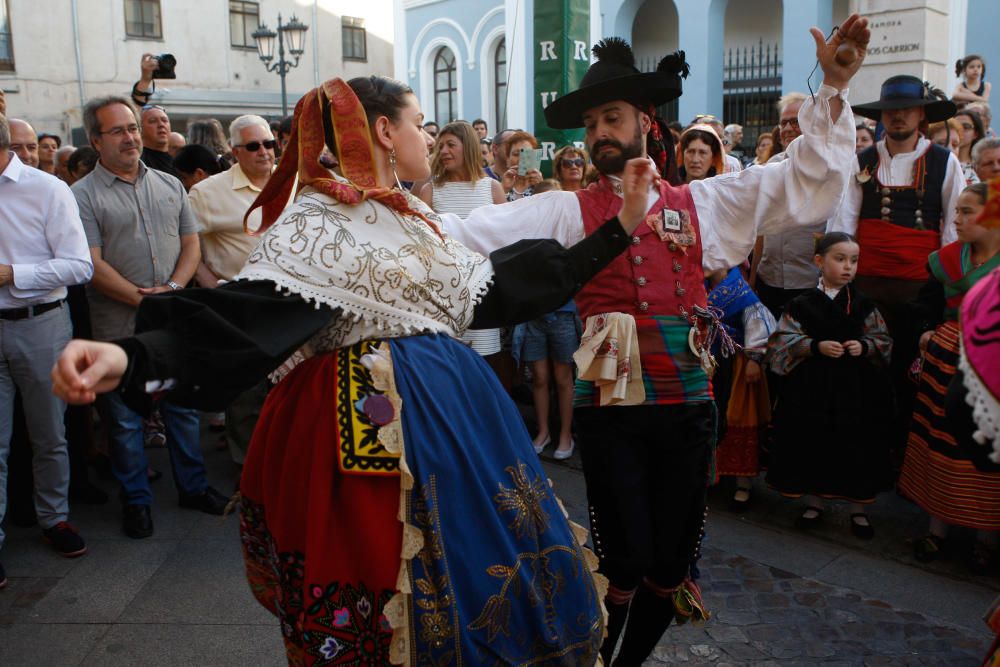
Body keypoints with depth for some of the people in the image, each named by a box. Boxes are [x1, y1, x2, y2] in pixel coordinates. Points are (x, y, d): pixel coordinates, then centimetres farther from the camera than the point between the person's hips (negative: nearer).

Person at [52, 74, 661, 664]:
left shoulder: (420, 220, 15)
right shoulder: (319, 223, -10)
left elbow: (501, 289, 12)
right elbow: (248, 310, -24)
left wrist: (622, 224, 13)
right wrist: (132, 356, -43)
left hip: (451, 413, 8)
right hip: (372, 426, -8)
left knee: (472, 589, 15)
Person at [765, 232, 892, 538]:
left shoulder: (862, 304, 5)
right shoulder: (802, 305, -2)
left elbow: (883, 340, 9)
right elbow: (782, 340, -5)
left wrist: (865, 346, -11)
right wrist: (816, 346, -17)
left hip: (855, 389, 1)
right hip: (812, 389, -1)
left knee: (856, 446, 6)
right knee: (811, 445, 7)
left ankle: (858, 509, 23)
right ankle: (814, 503, 26)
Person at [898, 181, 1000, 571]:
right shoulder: (947, 259, 6)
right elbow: (927, 302, 18)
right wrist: (926, 331, 2)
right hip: (947, 361, 4)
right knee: (940, 442, 7)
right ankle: (938, 526, 21)